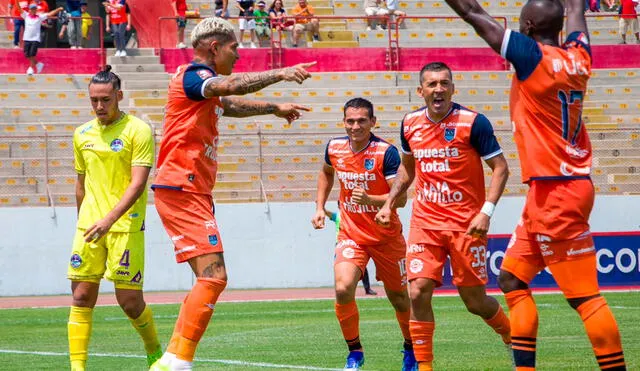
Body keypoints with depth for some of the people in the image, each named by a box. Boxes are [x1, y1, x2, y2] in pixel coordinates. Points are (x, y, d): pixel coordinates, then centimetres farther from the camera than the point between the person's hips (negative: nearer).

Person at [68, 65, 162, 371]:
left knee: (129, 300, -4)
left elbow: (137, 183, -14)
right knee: (82, 296, -3)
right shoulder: (82, 134, 12)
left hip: (125, 226, -5)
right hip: (89, 226, 5)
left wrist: (110, 219, -24)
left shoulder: (138, 131, -6)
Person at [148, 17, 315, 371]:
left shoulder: (203, 83, 20)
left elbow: (231, 104, 43)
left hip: (194, 193, 10)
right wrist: (279, 73, -33)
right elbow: (230, 86, -32)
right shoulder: (192, 74, -10)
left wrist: (274, 108, 53)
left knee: (210, 280, 10)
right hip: (181, 190, -10)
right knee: (213, 276, -17)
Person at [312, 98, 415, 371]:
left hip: (387, 236, -2)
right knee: (343, 288, -22)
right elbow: (326, 173, 21)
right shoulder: (334, 148, -3)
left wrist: (370, 199, -38)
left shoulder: (386, 152, -18)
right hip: (351, 234, 2)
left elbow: (401, 197, -22)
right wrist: (320, 207, 13)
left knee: (399, 298, 10)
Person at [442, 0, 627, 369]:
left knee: (584, 296, -8)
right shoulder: (578, 57, 6)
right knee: (512, 277, 15)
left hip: (556, 193, -9)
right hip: (554, 192, 9)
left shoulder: (534, 57, -14)